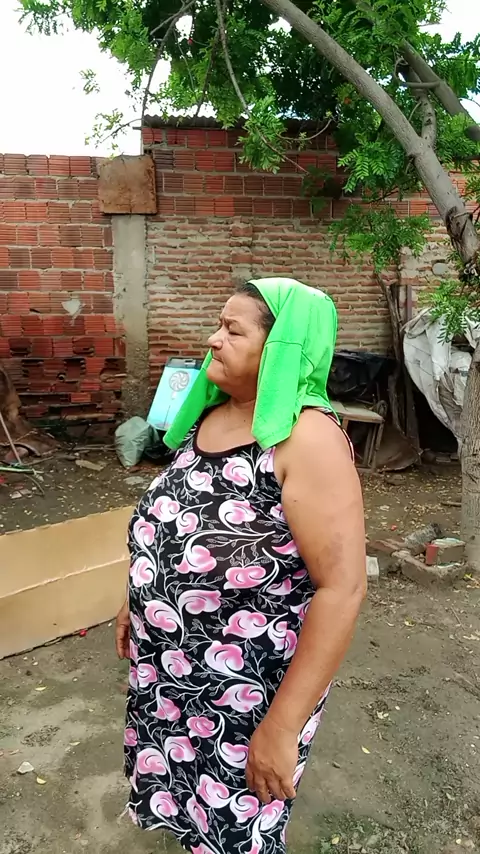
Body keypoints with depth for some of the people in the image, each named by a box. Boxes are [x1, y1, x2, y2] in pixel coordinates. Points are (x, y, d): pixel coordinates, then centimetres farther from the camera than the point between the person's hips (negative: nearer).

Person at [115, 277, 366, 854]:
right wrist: (138, 601, 17)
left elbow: (342, 587, -27)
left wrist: (282, 727, -24)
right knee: (183, 806, 28)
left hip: (246, 688, -6)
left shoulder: (305, 438, -25)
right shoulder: (207, 415, -1)